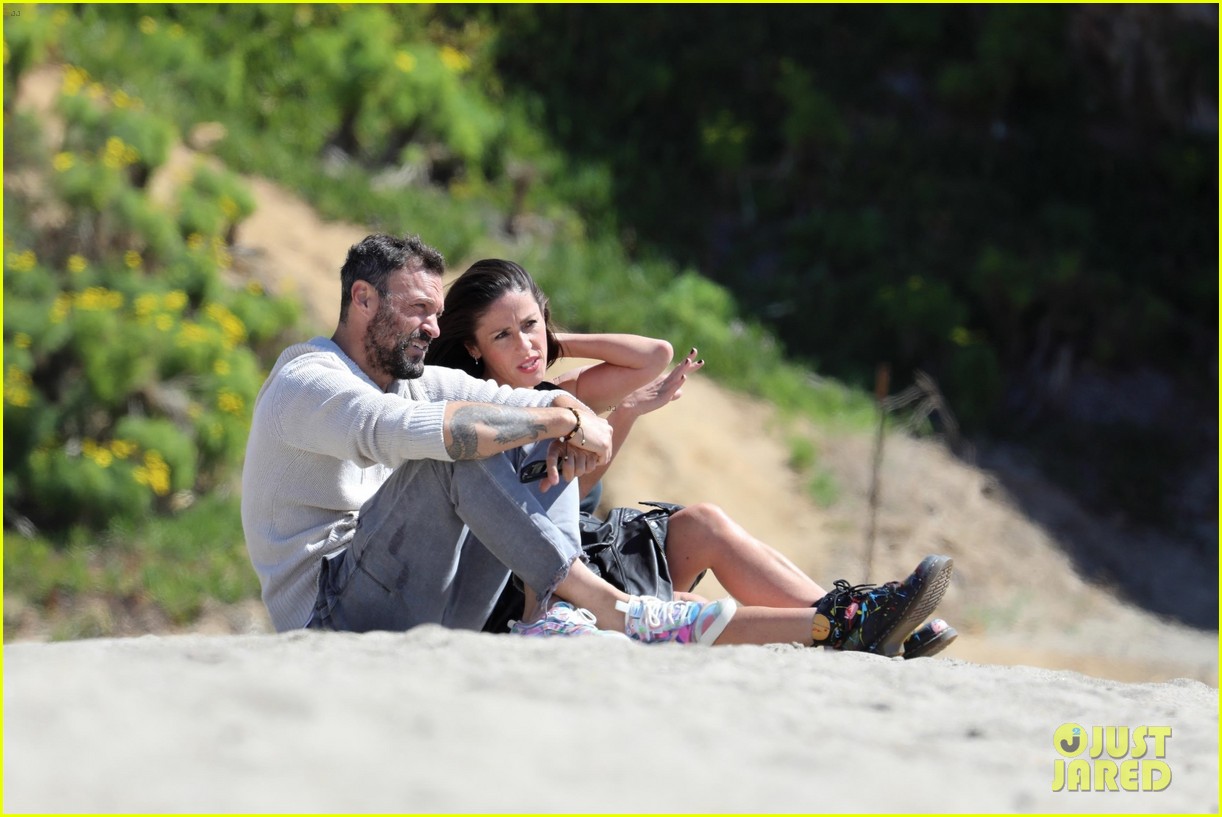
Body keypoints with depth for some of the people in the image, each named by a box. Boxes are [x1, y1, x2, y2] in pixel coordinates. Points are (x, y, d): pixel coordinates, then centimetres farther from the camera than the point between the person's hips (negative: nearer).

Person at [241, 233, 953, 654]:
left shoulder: (416, 381, 22)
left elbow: (557, 406, 16)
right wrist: (557, 420, -22)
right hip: (335, 614, -8)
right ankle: (594, 599, -27)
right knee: (460, 451, -26)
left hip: (415, 620, 8)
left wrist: (580, 420, -10)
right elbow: (410, 431, -29)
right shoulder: (307, 383, -7)